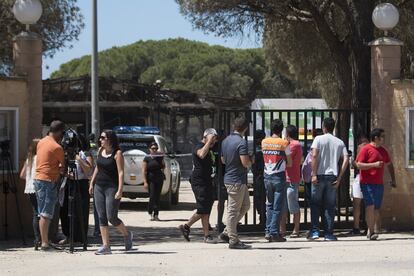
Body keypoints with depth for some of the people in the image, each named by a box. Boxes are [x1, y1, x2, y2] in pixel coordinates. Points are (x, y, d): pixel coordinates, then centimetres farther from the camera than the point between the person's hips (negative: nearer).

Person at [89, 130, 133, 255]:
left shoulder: (117, 153, -9)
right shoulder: (100, 151, 10)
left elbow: (121, 173, -14)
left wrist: (120, 190, -21)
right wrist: (92, 183, 19)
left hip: (112, 188, -6)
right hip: (99, 187, 6)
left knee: (111, 217, -8)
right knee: (102, 217, 1)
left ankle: (127, 235, 19)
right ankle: (106, 246, 2)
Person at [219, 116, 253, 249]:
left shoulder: (225, 141, 10)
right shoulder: (241, 142, -18)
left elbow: (223, 160, 20)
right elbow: (245, 163, -23)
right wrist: (251, 161, -3)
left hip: (228, 178, 9)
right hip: (237, 180, -9)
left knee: (245, 206, 18)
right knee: (233, 210, -3)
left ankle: (226, 233, 18)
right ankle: (233, 241, 2)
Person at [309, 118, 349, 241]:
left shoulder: (319, 139, -2)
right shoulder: (340, 142, 9)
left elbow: (314, 156, -14)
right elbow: (346, 160, 0)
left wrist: (314, 174, -13)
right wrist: (339, 178, 1)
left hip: (319, 175, -2)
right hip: (332, 176, 2)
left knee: (315, 204, 6)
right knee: (330, 206, 6)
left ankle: (315, 231, -2)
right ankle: (329, 234, 5)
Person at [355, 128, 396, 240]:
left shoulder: (383, 151, 15)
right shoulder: (366, 149, -6)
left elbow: (389, 165, 27)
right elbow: (359, 165, -13)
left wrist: (393, 179, 22)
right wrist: (374, 164, -20)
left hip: (379, 184, 6)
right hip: (368, 183, -6)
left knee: (377, 208, 9)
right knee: (370, 206, -15)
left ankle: (376, 231, 18)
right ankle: (371, 231, -13)